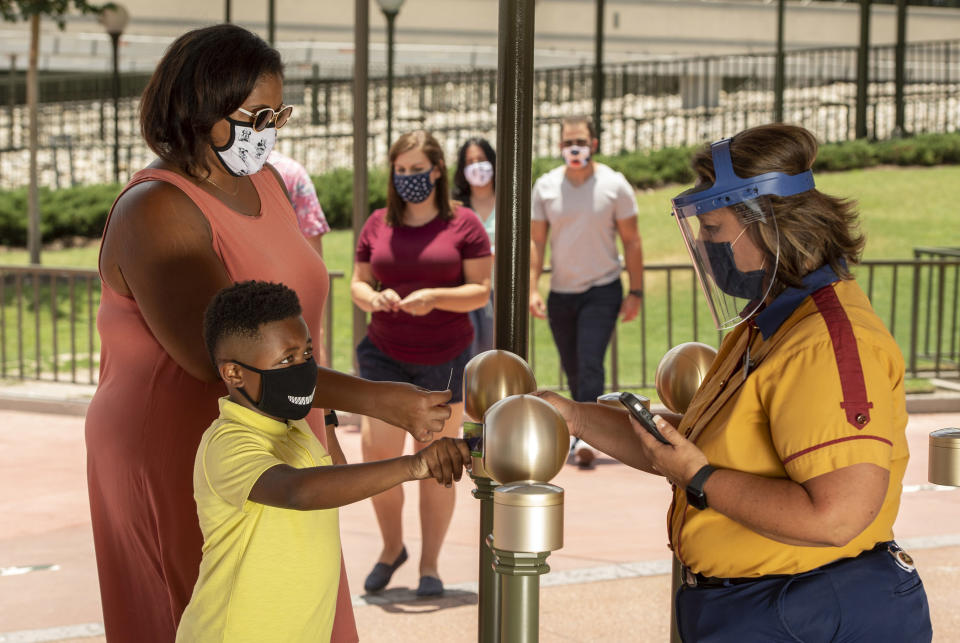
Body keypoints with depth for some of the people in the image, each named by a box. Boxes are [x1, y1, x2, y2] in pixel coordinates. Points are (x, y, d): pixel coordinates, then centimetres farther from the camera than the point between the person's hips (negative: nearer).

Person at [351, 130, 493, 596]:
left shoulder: (463, 225, -2)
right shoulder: (377, 225, 7)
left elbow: (482, 292, -4)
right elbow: (357, 283, 11)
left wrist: (434, 298, -20)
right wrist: (373, 298, -12)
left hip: (445, 357, -2)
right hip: (385, 355, 2)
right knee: (377, 453, -8)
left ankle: (430, 565, 15)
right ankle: (392, 546, 16)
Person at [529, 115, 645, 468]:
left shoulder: (614, 185, -4)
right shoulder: (546, 186, 2)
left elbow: (631, 240, 0)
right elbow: (536, 240, 4)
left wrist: (635, 291, -3)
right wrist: (533, 289, -6)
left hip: (602, 290, -3)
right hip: (561, 292, 3)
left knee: (590, 364, -16)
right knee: (573, 369, 11)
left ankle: (585, 435, -21)